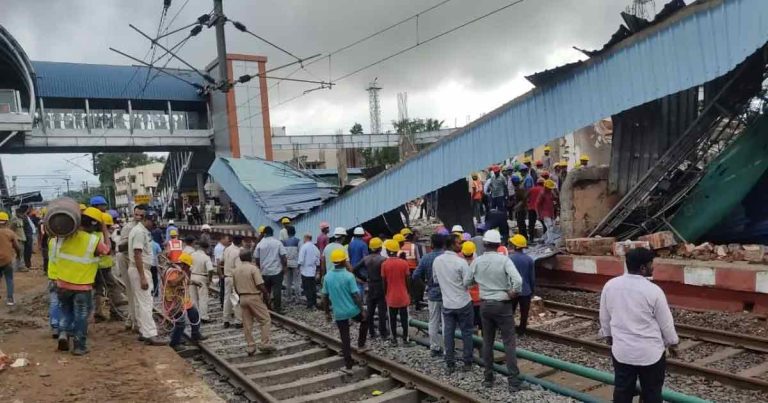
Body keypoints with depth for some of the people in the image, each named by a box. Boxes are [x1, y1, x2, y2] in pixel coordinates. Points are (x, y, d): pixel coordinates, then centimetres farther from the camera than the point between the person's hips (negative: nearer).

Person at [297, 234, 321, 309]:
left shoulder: (304, 247, -13)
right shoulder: (315, 248, 6)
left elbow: (301, 260, -15)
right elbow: (318, 261, 11)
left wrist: (299, 268, -3)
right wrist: (316, 270, 20)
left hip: (305, 271, -6)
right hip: (313, 271, 6)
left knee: (307, 288, 0)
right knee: (313, 287, 14)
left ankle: (310, 304, 0)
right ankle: (314, 302, 20)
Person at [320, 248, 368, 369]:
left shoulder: (327, 276, -4)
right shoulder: (349, 276, -17)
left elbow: (325, 297, 2)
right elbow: (356, 295, -16)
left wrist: (327, 312, 13)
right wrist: (362, 310, -5)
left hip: (339, 313, 3)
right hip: (353, 310, -3)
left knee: (345, 338, 13)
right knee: (365, 321, 28)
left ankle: (348, 364, 16)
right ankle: (361, 344, 28)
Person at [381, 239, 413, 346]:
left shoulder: (384, 264, -9)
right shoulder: (404, 263, -8)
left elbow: (384, 282, -4)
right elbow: (407, 280, -3)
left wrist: (385, 294, 8)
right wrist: (407, 292, 11)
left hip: (391, 297, 0)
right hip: (403, 296, 0)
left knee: (392, 319, 11)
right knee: (404, 318, 11)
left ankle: (394, 339, 16)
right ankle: (405, 339, 16)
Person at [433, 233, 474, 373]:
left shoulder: (437, 260, -2)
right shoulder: (461, 262, -18)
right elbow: (467, 282, -15)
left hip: (447, 303, 4)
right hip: (463, 303, -4)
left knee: (448, 333, 10)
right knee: (466, 332, 9)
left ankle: (450, 364, 15)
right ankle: (467, 363, 15)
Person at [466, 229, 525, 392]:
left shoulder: (477, 261, -3)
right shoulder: (504, 259, -13)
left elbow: (467, 283, 7)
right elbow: (518, 281, -25)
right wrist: (513, 293, -8)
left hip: (485, 305, 3)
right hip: (503, 305, -3)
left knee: (487, 342, 14)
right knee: (509, 344, 4)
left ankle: (488, 378, 21)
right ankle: (513, 381, 6)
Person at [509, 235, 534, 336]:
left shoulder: (509, 259, -14)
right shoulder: (529, 259, -7)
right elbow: (532, 277, 1)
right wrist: (532, 289, 14)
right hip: (525, 291, 1)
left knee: (510, 312, 14)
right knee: (524, 312, 12)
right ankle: (521, 330, 20)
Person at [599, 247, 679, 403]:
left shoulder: (610, 285, -7)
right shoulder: (653, 291, -19)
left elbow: (604, 317, 5)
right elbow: (666, 322, -7)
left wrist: (608, 335, 21)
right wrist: (672, 343, 10)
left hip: (621, 350, 4)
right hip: (650, 352, -3)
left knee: (622, 389, 15)